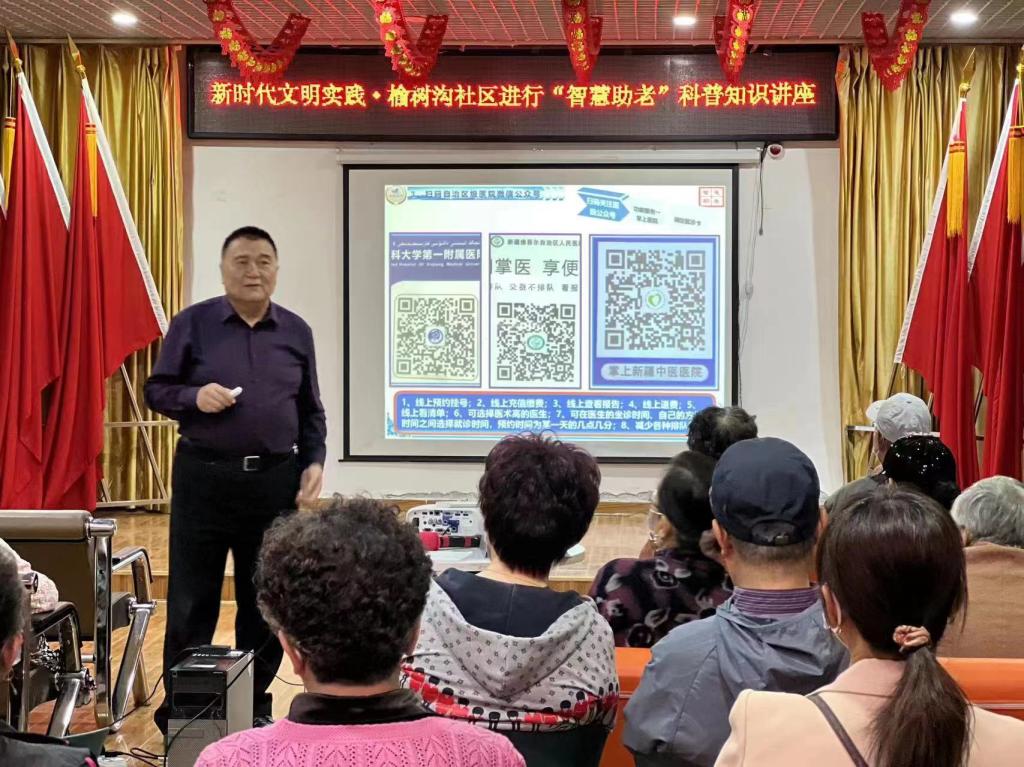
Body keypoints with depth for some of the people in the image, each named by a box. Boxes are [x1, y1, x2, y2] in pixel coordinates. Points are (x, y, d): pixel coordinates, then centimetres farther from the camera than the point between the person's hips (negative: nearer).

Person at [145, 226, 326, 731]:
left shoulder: (296, 332, 8)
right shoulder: (192, 324, -1)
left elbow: (311, 410, 13)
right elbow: (156, 391, 2)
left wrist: (314, 461, 0)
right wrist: (195, 397, -17)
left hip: (275, 480, 2)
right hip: (203, 477, -2)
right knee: (191, 600, 2)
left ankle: (254, 706, 21)